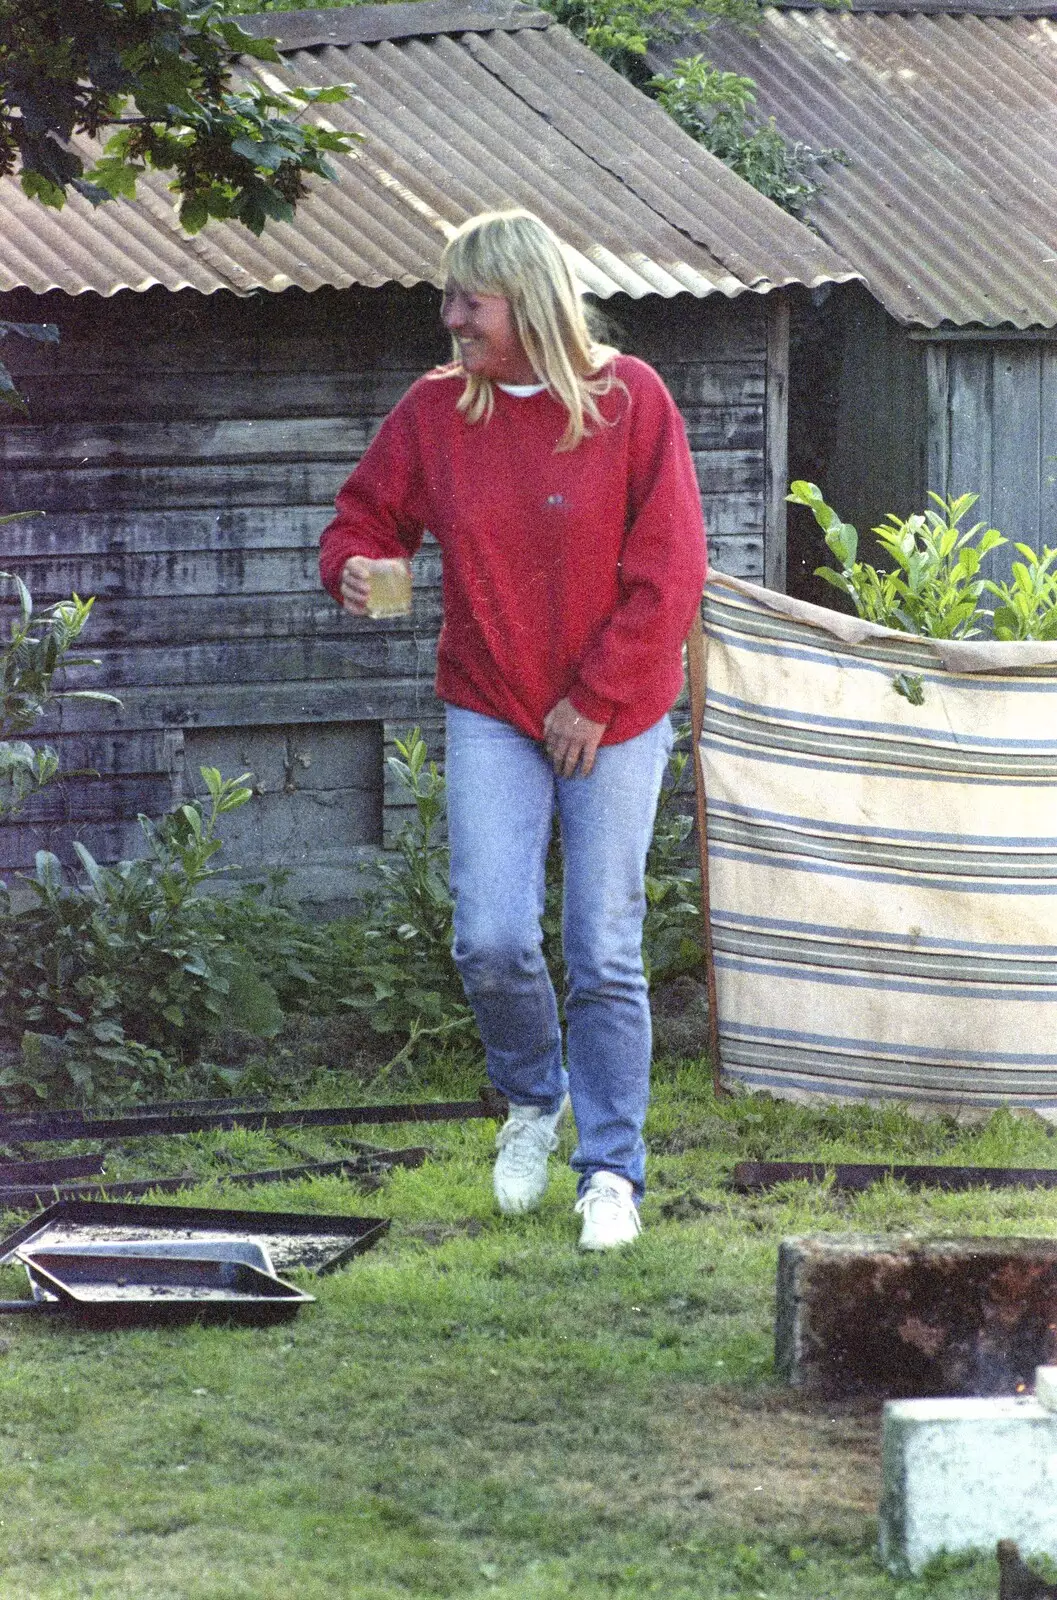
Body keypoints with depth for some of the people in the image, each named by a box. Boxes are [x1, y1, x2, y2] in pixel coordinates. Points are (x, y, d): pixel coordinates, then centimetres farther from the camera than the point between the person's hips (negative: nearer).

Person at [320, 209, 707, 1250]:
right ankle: (533, 1098, 19)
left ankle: (612, 1168, 9)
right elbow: (367, 513, 11)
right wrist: (354, 569, -14)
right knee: (490, 941, -10)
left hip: (614, 720, -2)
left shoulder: (627, 399, -6)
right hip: (491, 714, 2)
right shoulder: (435, 411, 1)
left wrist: (596, 699, -11)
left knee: (605, 955, -2)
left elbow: (668, 568, -8)